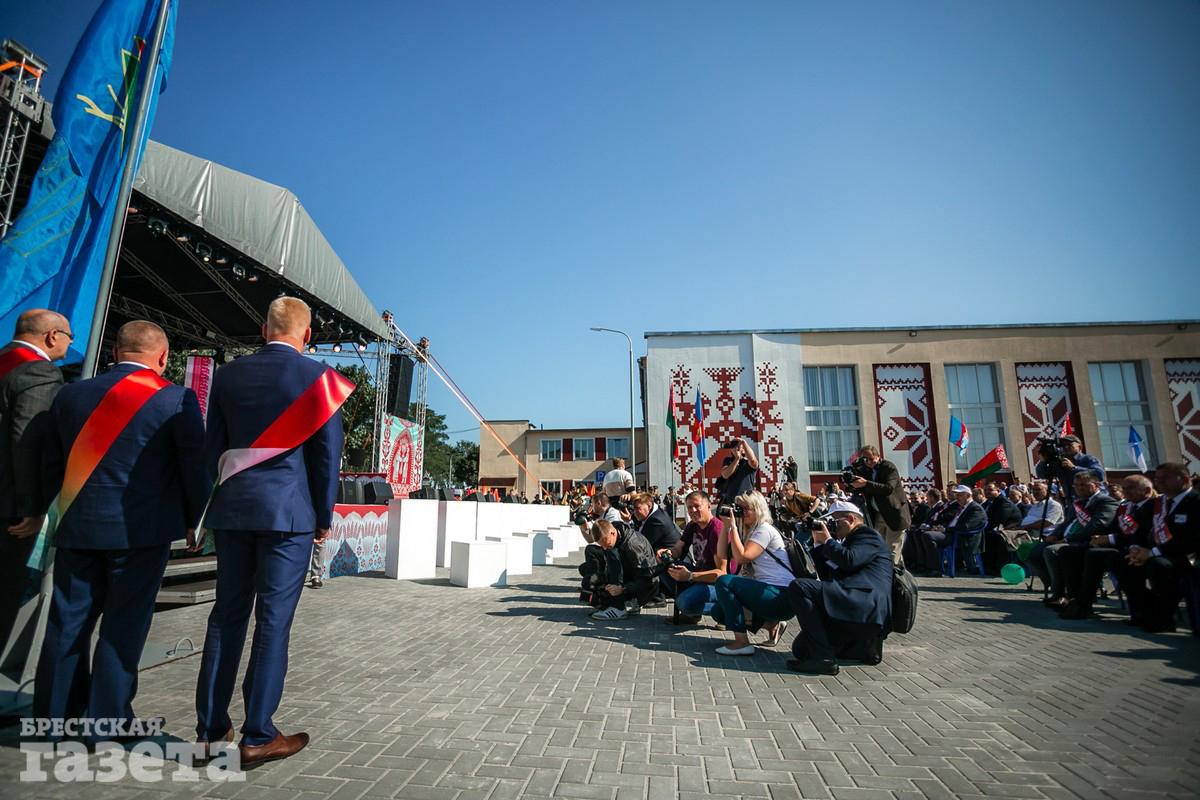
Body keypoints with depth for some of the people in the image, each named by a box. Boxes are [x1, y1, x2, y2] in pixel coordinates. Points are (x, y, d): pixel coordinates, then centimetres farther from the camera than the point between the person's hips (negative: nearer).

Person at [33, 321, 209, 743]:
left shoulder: (70, 395, 5)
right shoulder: (177, 399, -10)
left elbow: (52, 466, 11)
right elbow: (195, 466, -9)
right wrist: (193, 520, 5)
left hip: (77, 527, 5)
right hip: (142, 529, -4)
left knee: (68, 621, 16)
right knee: (123, 625, 6)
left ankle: (54, 713, 29)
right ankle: (107, 720, 16)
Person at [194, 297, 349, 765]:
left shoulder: (229, 375, 8)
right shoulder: (318, 377, -6)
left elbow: (213, 449, 11)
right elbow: (328, 453, -6)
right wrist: (324, 517, 3)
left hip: (232, 510, 5)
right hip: (288, 512, -5)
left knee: (227, 614, 14)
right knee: (273, 620, 2)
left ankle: (211, 729, 22)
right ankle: (257, 736, 9)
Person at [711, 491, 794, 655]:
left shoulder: (765, 529, -10)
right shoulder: (749, 532, 17)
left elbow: (742, 557, -21)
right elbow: (722, 554, 9)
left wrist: (733, 526, -15)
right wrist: (725, 526, 2)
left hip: (781, 595, -10)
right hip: (767, 592, 10)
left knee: (724, 582, -22)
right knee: (718, 611, 5)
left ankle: (742, 642, -21)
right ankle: (771, 624, 7)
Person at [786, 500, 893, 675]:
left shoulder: (868, 534, 2)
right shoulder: (850, 540, 29)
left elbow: (849, 560, -18)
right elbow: (827, 576, 25)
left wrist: (828, 540, -2)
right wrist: (818, 544, 18)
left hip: (866, 607, -9)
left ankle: (824, 658, -21)